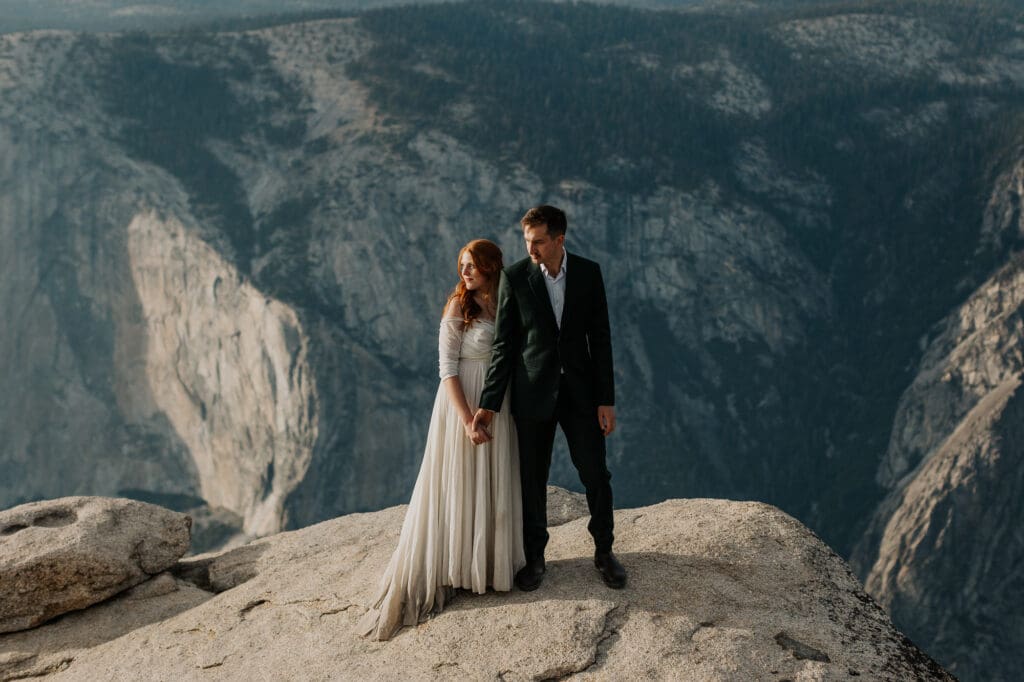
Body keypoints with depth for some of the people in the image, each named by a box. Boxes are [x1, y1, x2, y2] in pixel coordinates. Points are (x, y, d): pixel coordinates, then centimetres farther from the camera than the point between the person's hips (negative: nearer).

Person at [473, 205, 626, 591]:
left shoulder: (588, 272, -2)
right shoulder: (515, 276, -6)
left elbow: (600, 338, 0)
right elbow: (504, 343, -4)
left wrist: (606, 400, -3)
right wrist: (490, 403, -8)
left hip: (580, 391, 1)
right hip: (533, 392, -1)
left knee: (595, 473, 6)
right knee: (532, 479, 8)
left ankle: (604, 551, 25)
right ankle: (534, 557, 24)